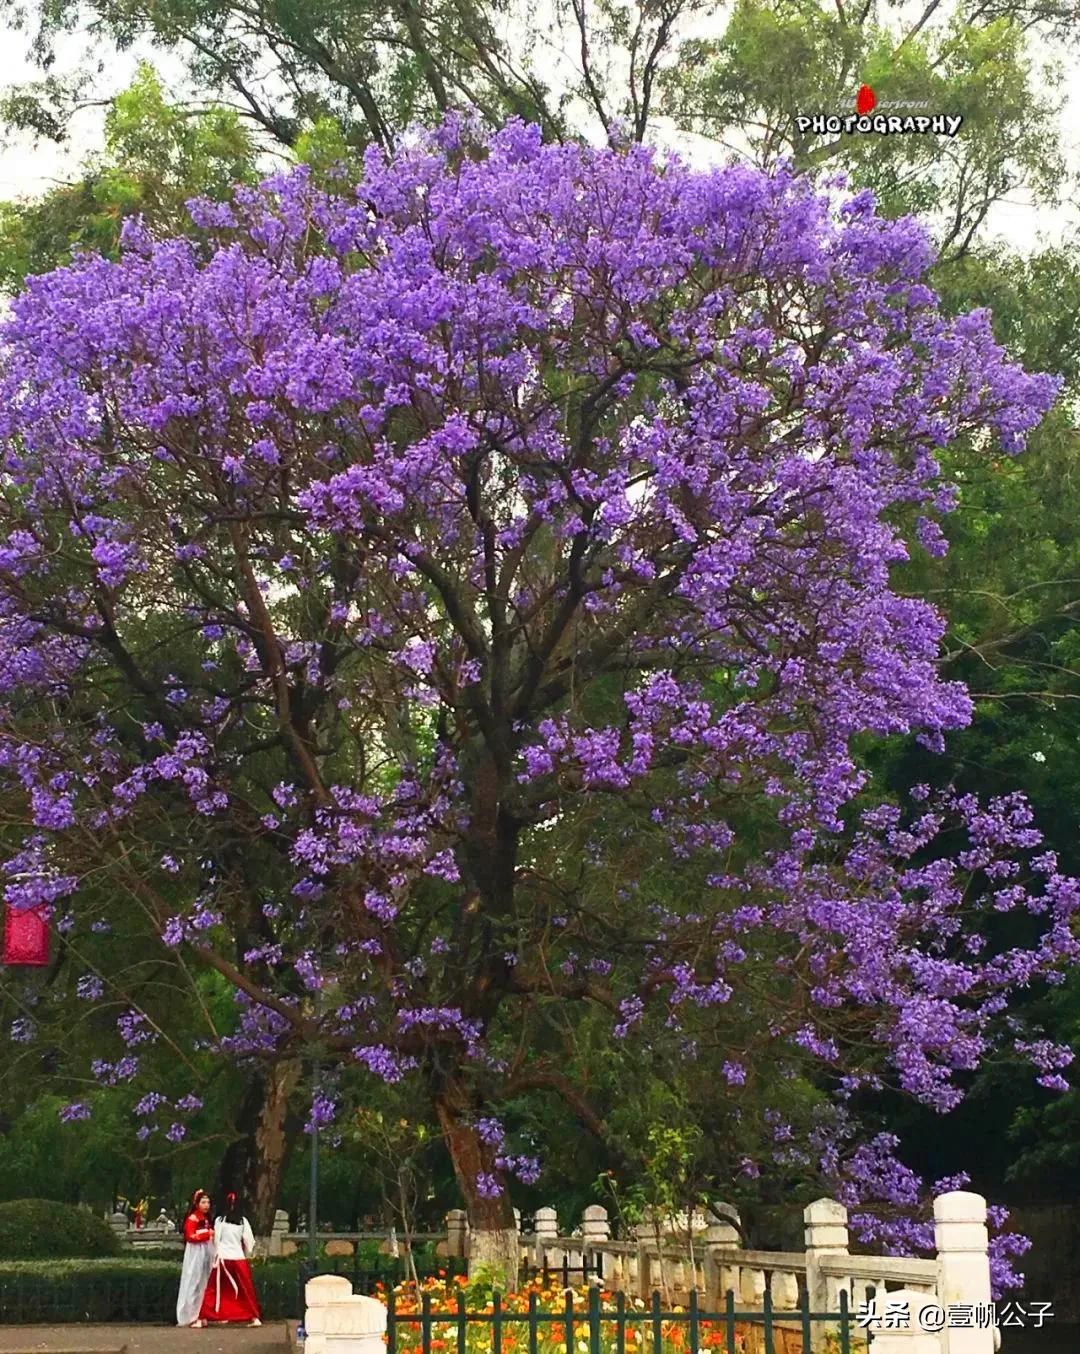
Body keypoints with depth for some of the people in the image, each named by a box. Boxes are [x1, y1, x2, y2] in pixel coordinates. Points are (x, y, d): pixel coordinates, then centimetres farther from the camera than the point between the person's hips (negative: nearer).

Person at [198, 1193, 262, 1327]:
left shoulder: (220, 1220, 0)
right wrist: (246, 1254, 19)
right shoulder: (243, 1221, 1)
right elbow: (249, 1241, 2)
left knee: (212, 1288, 7)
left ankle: (204, 1317, 4)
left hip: (223, 1257, -1)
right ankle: (255, 1317, 10)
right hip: (239, 1258, 1)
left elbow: (216, 1240, 3)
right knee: (246, 1289, 10)